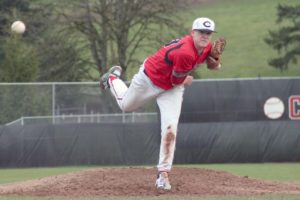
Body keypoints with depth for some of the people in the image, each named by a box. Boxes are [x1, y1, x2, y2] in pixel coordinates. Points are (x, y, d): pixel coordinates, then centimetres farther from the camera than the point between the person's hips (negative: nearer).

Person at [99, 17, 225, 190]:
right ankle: (113, 78, 55)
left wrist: (216, 60, -22)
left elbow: (213, 66, 3)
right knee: (126, 105, 23)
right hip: (150, 79, -5)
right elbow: (177, 81, -27)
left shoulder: (207, 46, -18)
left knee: (170, 129, -10)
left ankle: (163, 173, -3)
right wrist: (187, 80, -3)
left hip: (172, 89, 5)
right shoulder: (185, 53, -41)